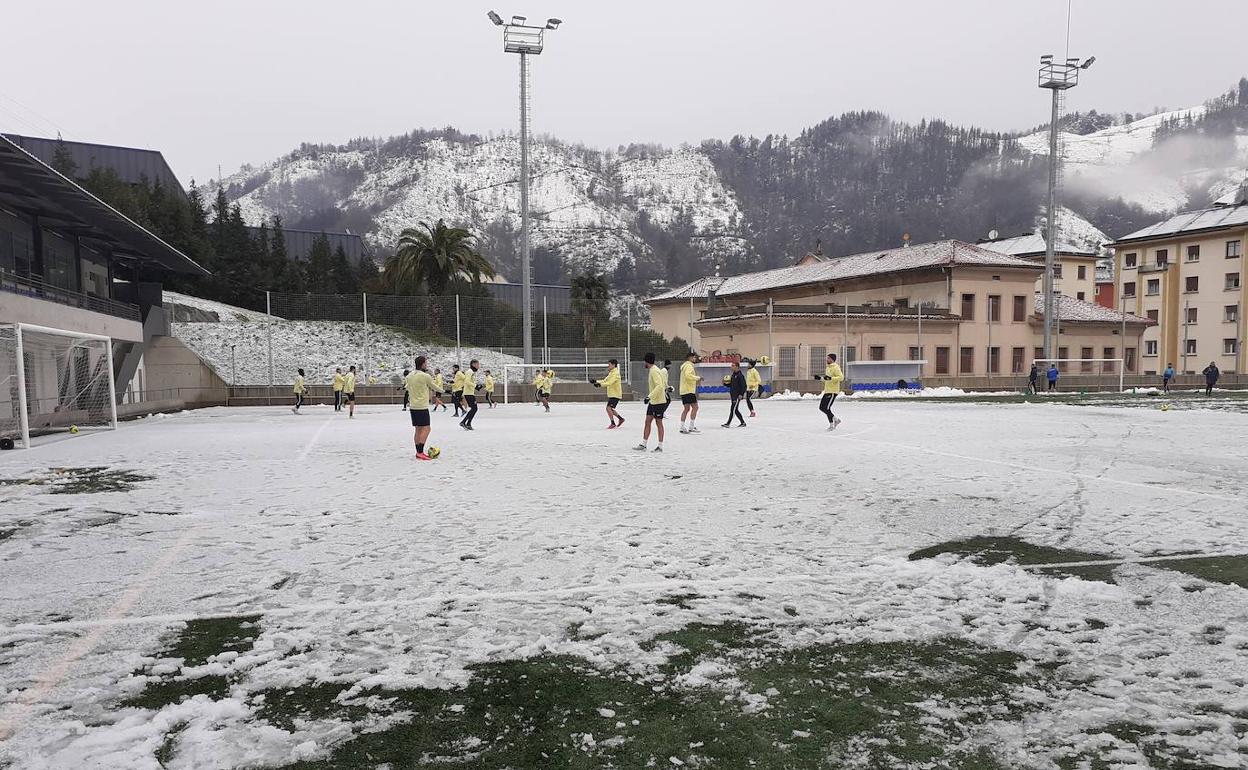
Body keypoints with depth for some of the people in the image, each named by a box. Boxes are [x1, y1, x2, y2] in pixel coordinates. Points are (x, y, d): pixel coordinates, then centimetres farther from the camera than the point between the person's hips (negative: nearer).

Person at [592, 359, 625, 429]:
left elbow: (609, 383, -28)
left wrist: (600, 384, -36)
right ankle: (621, 418, 32)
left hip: (615, 395, -10)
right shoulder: (611, 373, 14)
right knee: (610, 409, 17)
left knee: (609, 408, -16)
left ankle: (613, 424, -7)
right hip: (611, 394, 10)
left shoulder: (615, 373, -16)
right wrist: (596, 381, 3)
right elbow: (604, 381, 15)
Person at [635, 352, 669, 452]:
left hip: (659, 401, -9)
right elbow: (659, 385, 20)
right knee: (647, 421, 8)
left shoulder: (654, 371, -18)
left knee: (658, 423, 0)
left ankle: (660, 446, 8)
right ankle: (643, 445, 11)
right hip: (652, 401, 9)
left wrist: (650, 396, -29)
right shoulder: (651, 370, 12)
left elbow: (660, 386, -27)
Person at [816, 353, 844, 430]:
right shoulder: (828, 367, 16)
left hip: (833, 391, -10)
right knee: (821, 407, 9)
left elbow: (841, 377, -23)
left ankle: (831, 424, 5)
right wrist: (820, 378, 13)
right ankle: (836, 419, 20)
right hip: (827, 391, 10)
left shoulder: (835, 368, -12)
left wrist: (830, 378, -31)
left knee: (826, 408, -10)